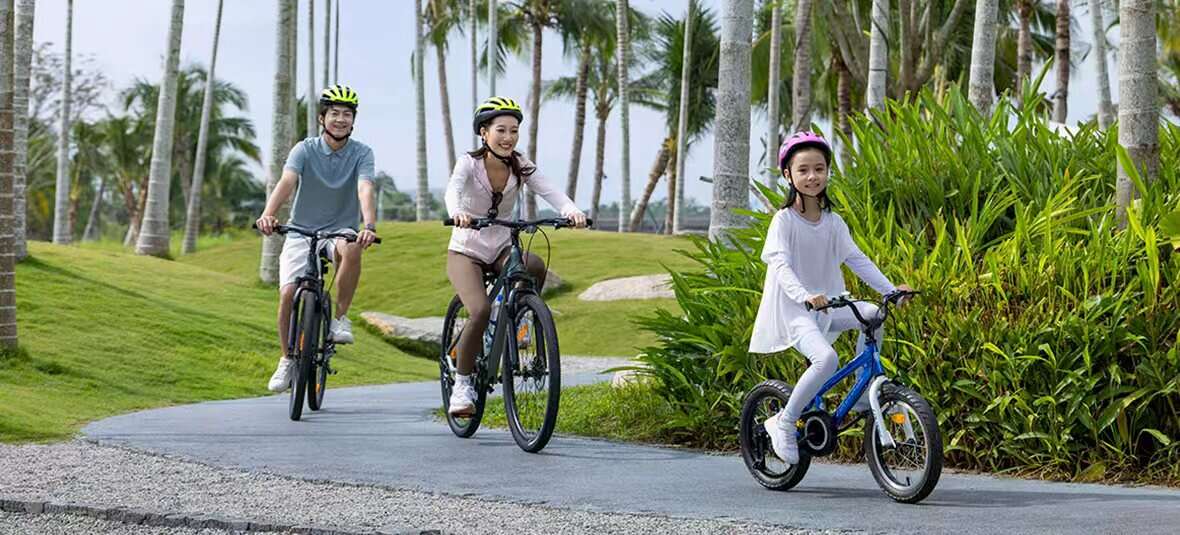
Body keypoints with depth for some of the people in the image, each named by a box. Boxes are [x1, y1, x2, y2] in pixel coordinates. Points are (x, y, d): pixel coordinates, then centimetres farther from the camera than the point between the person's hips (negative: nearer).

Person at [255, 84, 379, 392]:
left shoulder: (361, 153, -6)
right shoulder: (305, 150, -7)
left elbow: (365, 190, -23)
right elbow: (286, 182, -24)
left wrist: (370, 225, -44)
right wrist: (267, 215, -44)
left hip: (341, 230, -1)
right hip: (301, 231, 1)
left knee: (351, 249, -37)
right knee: (288, 293, -15)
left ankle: (341, 317, -17)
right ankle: (287, 360, 8)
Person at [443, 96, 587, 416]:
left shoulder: (520, 167, -4)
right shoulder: (469, 163, -13)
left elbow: (549, 191, -20)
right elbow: (453, 189, -34)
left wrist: (571, 210, -42)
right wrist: (456, 213, -57)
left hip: (501, 251, 3)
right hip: (466, 251, -3)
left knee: (535, 265, -31)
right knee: (481, 311, -27)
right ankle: (462, 384, -11)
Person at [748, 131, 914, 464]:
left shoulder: (833, 222, 9)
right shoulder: (784, 220, -8)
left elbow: (856, 259, 5)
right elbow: (781, 265, -22)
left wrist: (890, 289, -10)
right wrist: (805, 296, -40)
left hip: (828, 306, 6)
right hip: (794, 310, -6)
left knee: (873, 314, -18)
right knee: (826, 358, -31)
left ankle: (862, 396, -4)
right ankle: (783, 423, -14)